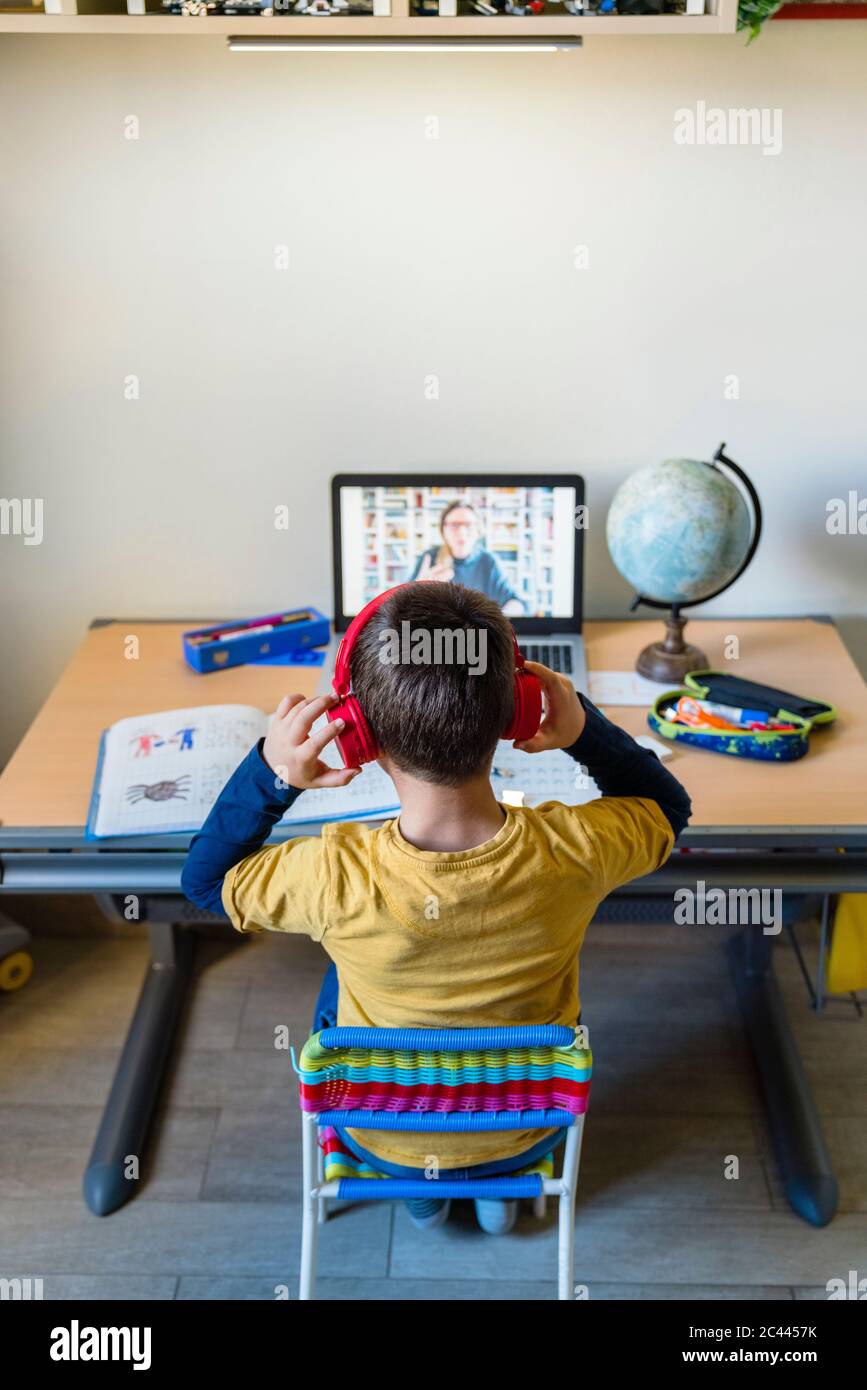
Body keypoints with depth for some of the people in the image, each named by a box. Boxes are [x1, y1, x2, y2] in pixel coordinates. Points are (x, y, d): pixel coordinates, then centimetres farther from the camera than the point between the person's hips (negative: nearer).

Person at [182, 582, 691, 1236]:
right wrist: (585, 728, -18)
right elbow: (668, 805, -7)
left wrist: (269, 770, -25)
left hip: (384, 1143, -1)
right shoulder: (571, 853, -33)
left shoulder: (336, 877, -37)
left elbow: (205, 877, -13)